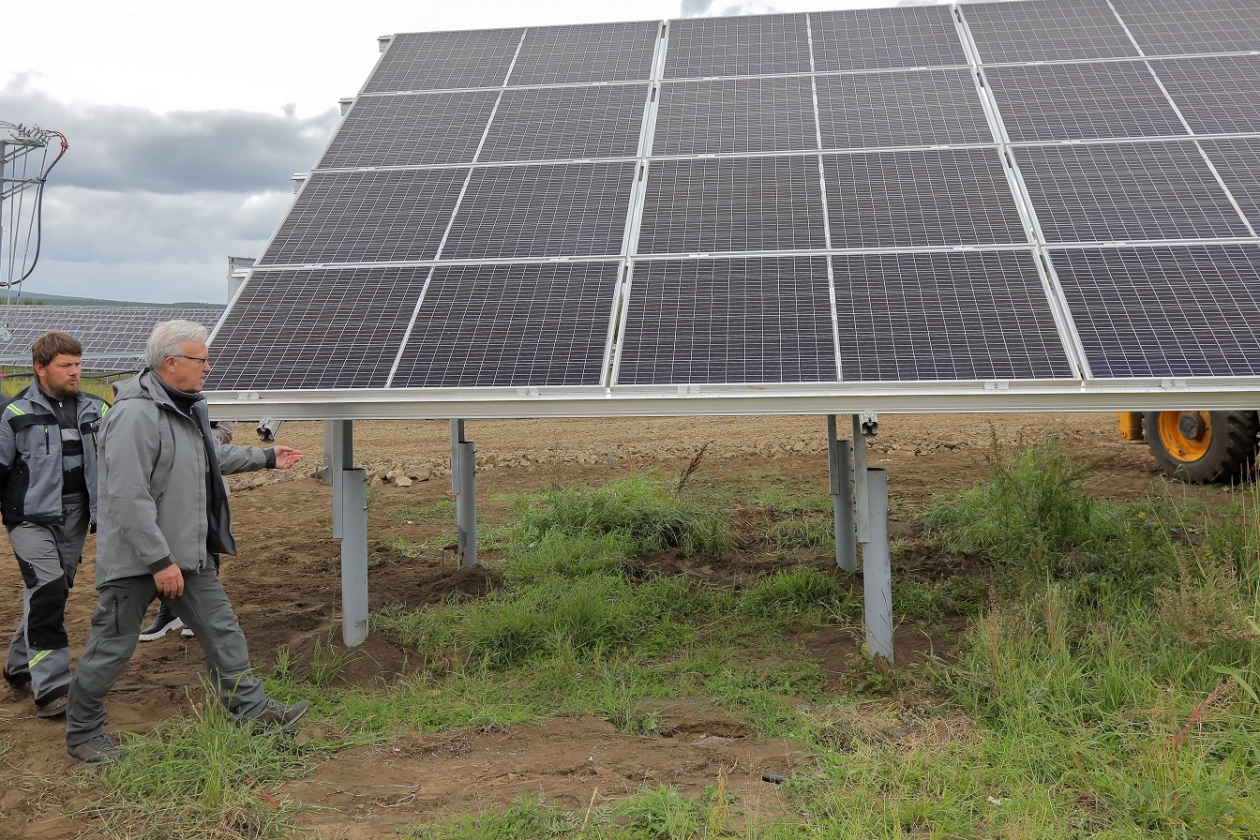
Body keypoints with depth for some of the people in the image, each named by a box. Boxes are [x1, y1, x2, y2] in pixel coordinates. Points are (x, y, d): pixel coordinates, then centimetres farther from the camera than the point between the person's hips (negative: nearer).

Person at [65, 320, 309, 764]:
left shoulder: (186, 406, 10)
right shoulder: (136, 414, -23)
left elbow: (213, 457, 29)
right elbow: (128, 497, -27)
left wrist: (266, 457, 29)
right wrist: (160, 561, -27)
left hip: (188, 553, 9)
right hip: (136, 559, -9)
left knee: (222, 629, 9)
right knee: (113, 645, 5)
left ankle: (252, 707, 18)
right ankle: (82, 733, 23)